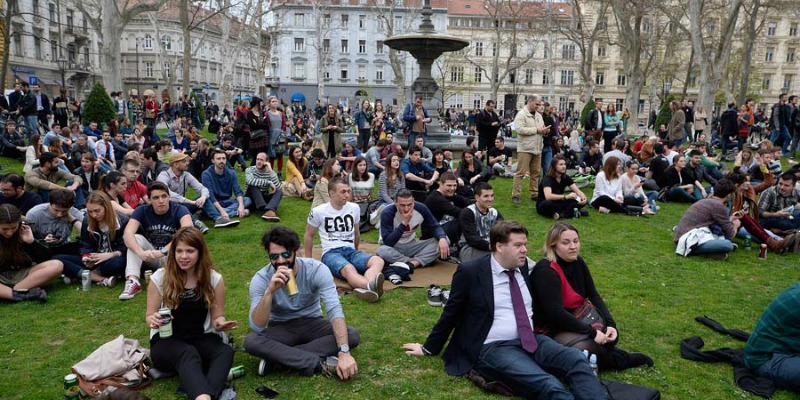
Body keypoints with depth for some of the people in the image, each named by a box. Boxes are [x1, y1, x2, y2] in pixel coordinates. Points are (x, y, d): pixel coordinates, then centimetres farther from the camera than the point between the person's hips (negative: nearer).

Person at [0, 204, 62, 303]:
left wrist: (31, 242, -16)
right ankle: (26, 295, -42)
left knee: (56, 265, -24)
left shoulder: (23, 232, -3)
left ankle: (16, 291, -32)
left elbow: (42, 260, -2)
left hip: (21, 274, 3)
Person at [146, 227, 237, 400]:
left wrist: (220, 324, -17)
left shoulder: (214, 279, 0)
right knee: (187, 353, -38)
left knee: (226, 351, -33)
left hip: (202, 339, 2)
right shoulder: (160, 278, -3)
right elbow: (150, 316, 6)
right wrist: (154, 320, -19)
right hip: (167, 341, -2)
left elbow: (217, 316, 8)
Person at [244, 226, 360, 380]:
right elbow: (257, 327, -27)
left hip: (312, 323, 1)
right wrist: (269, 291, -42)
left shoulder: (317, 269, -21)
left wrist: (344, 352, -42)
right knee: (251, 341, -32)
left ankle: (277, 357, -25)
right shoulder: (260, 279, -19)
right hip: (281, 328, -1)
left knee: (352, 335, -27)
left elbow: (335, 309, -30)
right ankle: (320, 363, -29)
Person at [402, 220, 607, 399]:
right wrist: (429, 349, 13)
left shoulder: (523, 266, 11)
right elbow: (451, 314, 4)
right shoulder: (470, 271, -6)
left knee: (577, 359, -22)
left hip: (532, 341, 6)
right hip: (494, 348, -6)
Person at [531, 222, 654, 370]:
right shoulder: (545, 271, -24)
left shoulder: (577, 262, 1)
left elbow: (594, 296, 4)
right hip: (551, 328, -8)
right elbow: (555, 314, -29)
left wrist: (610, 323, -12)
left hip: (575, 318, 8)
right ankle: (618, 359, 0)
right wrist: (592, 332, -28)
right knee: (588, 349, -26)